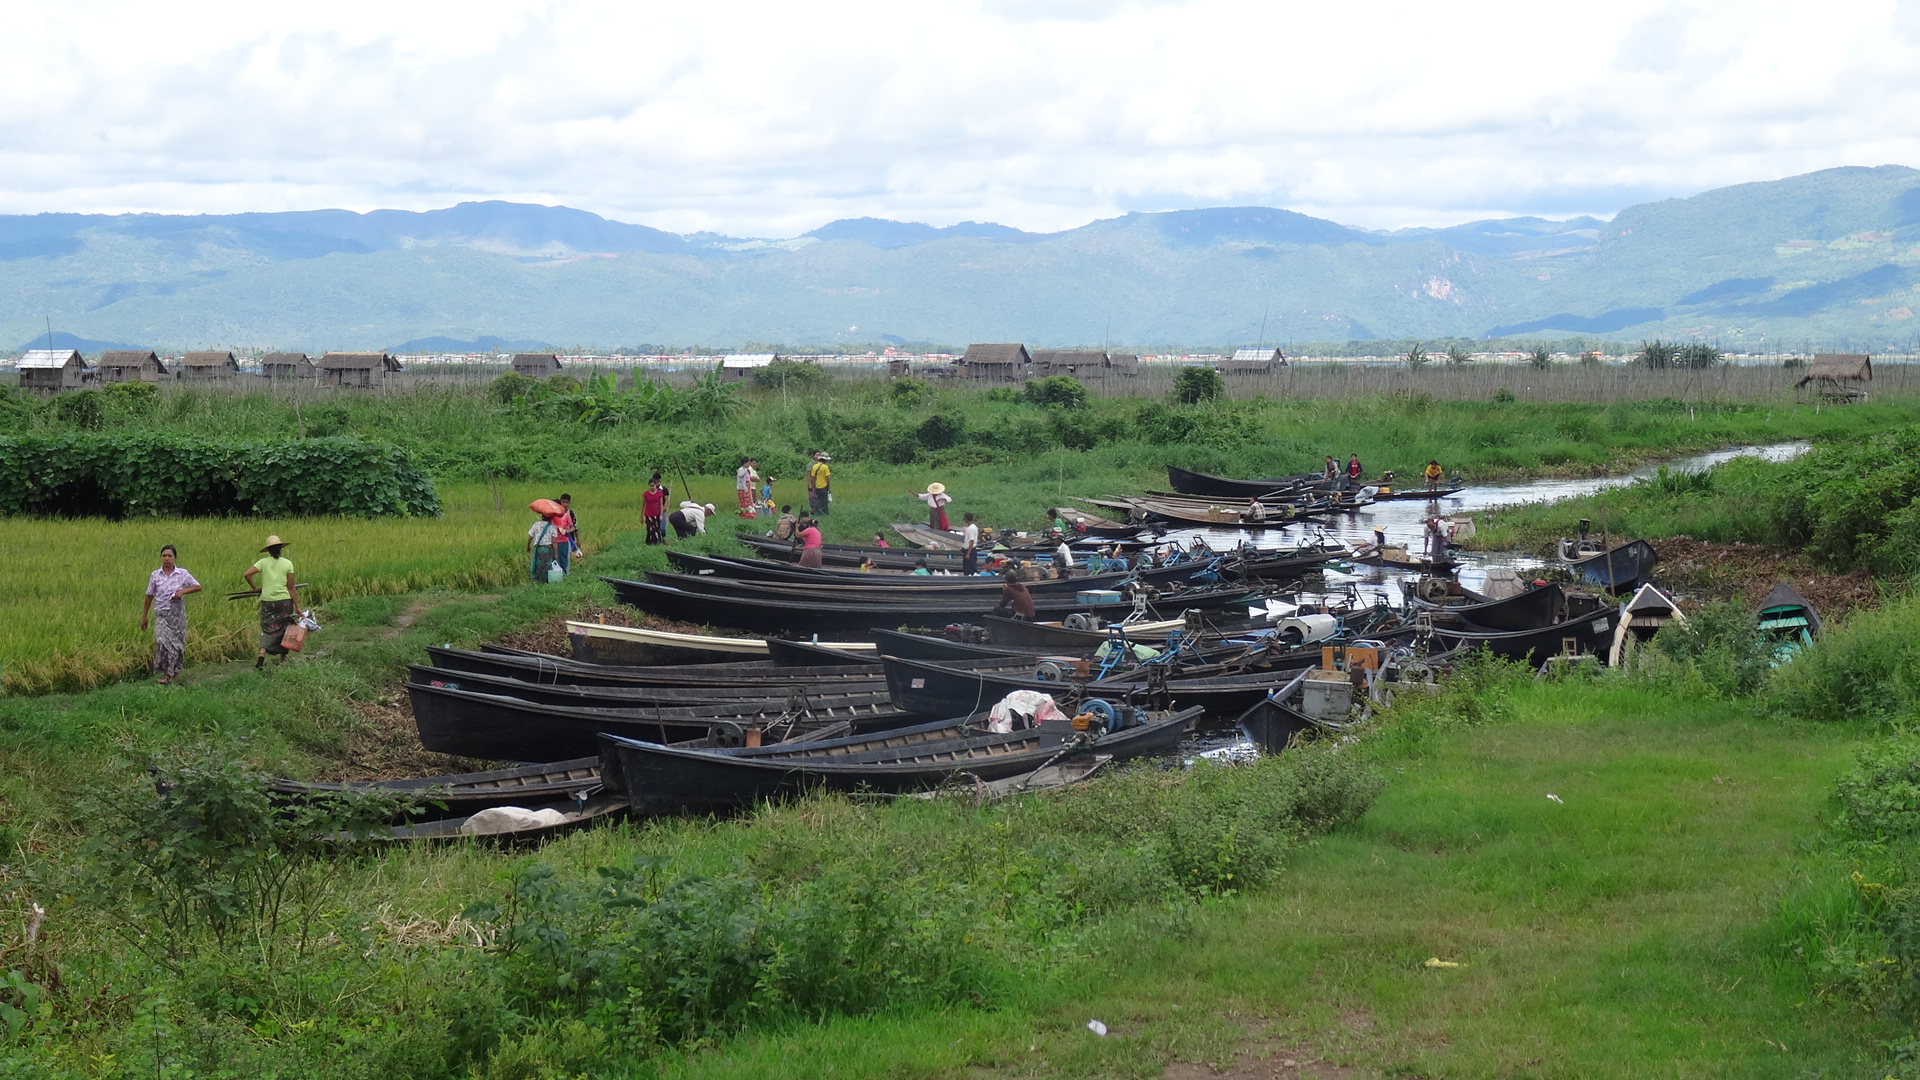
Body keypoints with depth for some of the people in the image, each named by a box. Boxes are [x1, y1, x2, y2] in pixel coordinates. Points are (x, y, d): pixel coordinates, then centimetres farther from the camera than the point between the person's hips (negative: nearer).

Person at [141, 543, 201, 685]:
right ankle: (165, 673, -8)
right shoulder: (155, 575, 1)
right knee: (162, 641, -14)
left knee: (176, 641, 3)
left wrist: (183, 591, -11)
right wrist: (144, 617, 11)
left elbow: (197, 587, 7)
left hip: (177, 612, 0)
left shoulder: (182, 574, -1)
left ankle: (174, 671, 19)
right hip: (161, 613, 0)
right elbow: (149, 596, 8)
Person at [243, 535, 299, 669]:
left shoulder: (263, 563, 0)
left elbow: (246, 574, -12)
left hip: (267, 601, 1)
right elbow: (291, 587, -3)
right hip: (284, 600, 0)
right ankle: (283, 659, 20)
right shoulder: (287, 563, -2)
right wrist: (297, 606, 2)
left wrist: (255, 587, 5)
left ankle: (262, 653, -20)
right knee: (284, 629, 14)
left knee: (267, 629, 5)